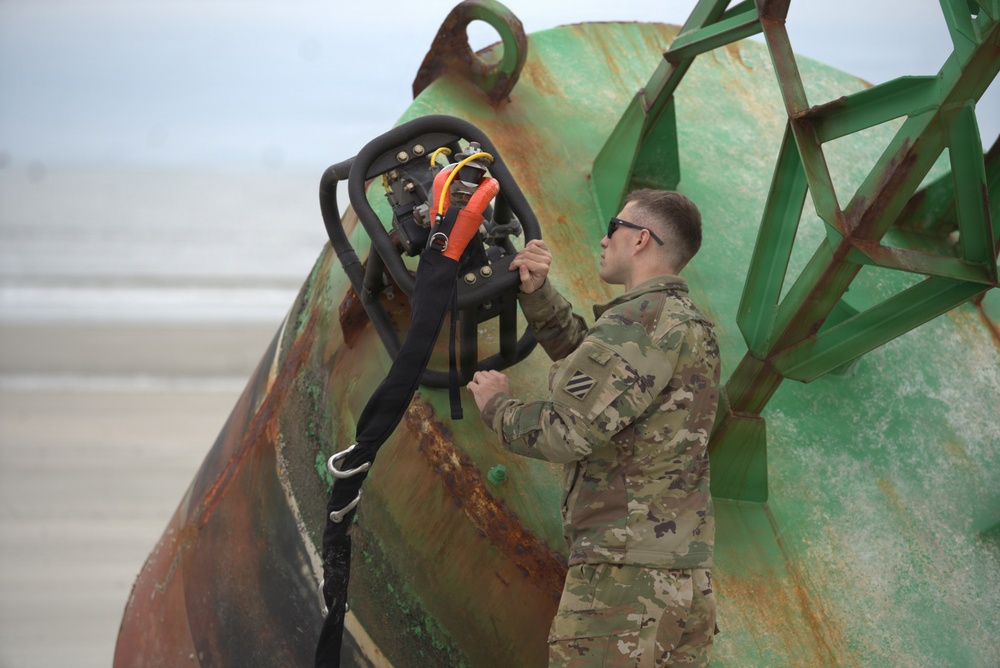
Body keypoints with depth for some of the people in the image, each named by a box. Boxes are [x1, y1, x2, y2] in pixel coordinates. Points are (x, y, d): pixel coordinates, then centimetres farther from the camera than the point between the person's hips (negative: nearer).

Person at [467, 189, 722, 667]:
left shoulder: (641, 320, -12)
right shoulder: (692, 326, 17)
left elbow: (566, 434, -16)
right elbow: (581, 350, 26)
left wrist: (496, 405, 1)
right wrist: (536, 290, 11)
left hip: (624, 578, -9)